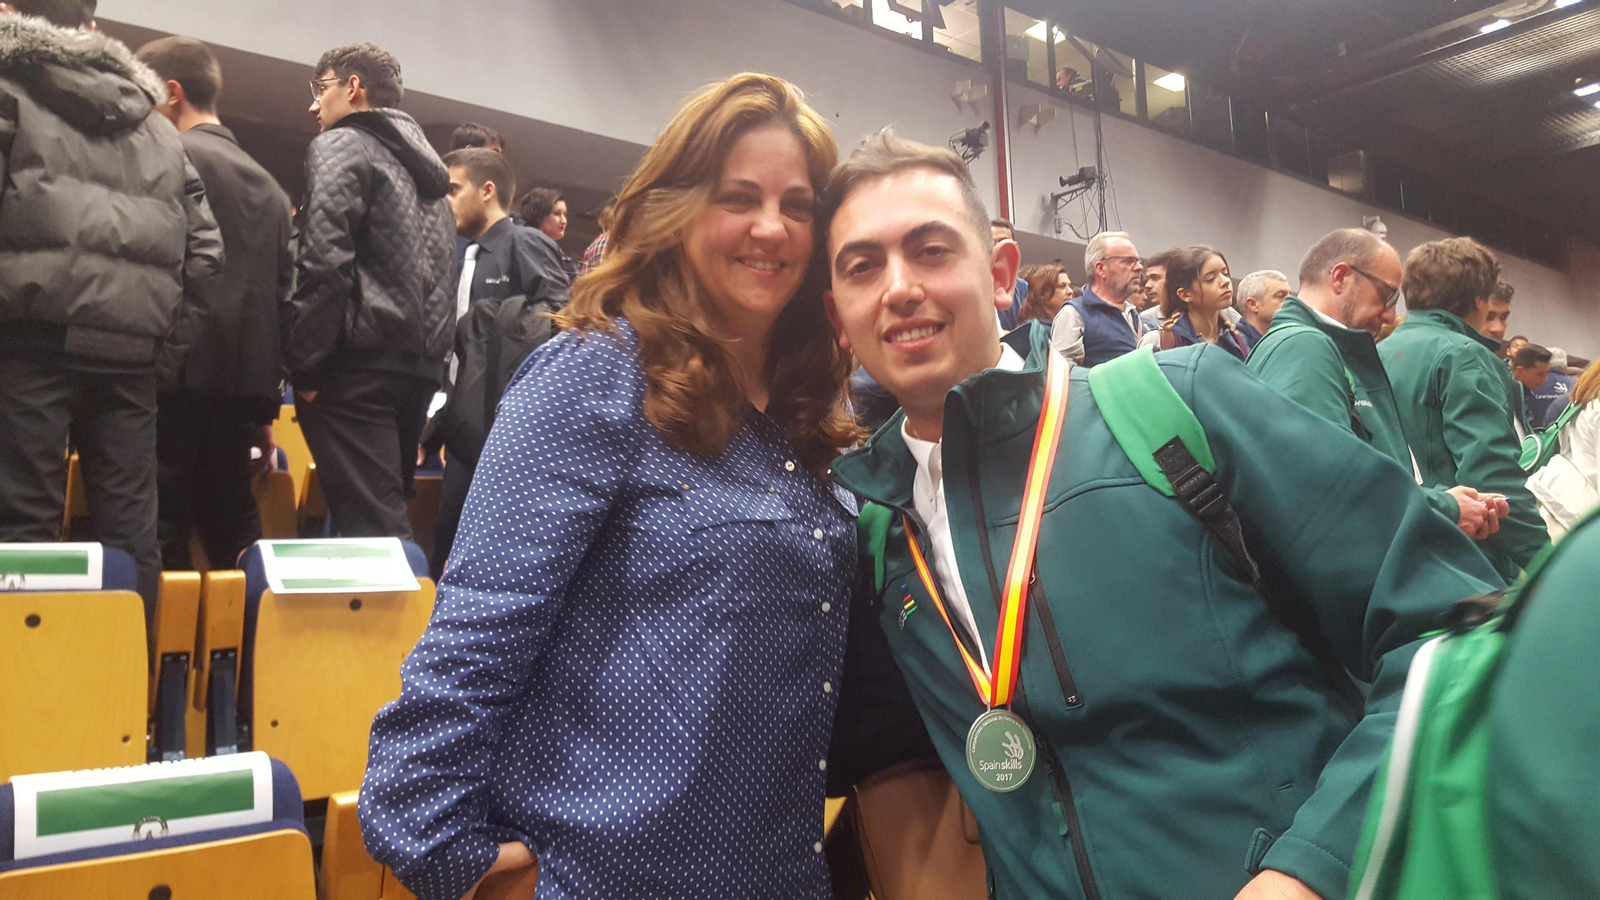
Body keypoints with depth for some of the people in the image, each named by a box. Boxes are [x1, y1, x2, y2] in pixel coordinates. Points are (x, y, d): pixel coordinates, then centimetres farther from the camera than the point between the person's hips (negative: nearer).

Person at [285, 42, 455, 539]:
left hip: (360, 360, -8)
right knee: (388, 513, 14)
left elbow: (324, 264, -14)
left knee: (372, 525, -11)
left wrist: (304, 367, -10)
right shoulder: (422, 164, 24)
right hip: (420, 362, 8)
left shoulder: (340, 146, 0)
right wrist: (429, 357, 19)